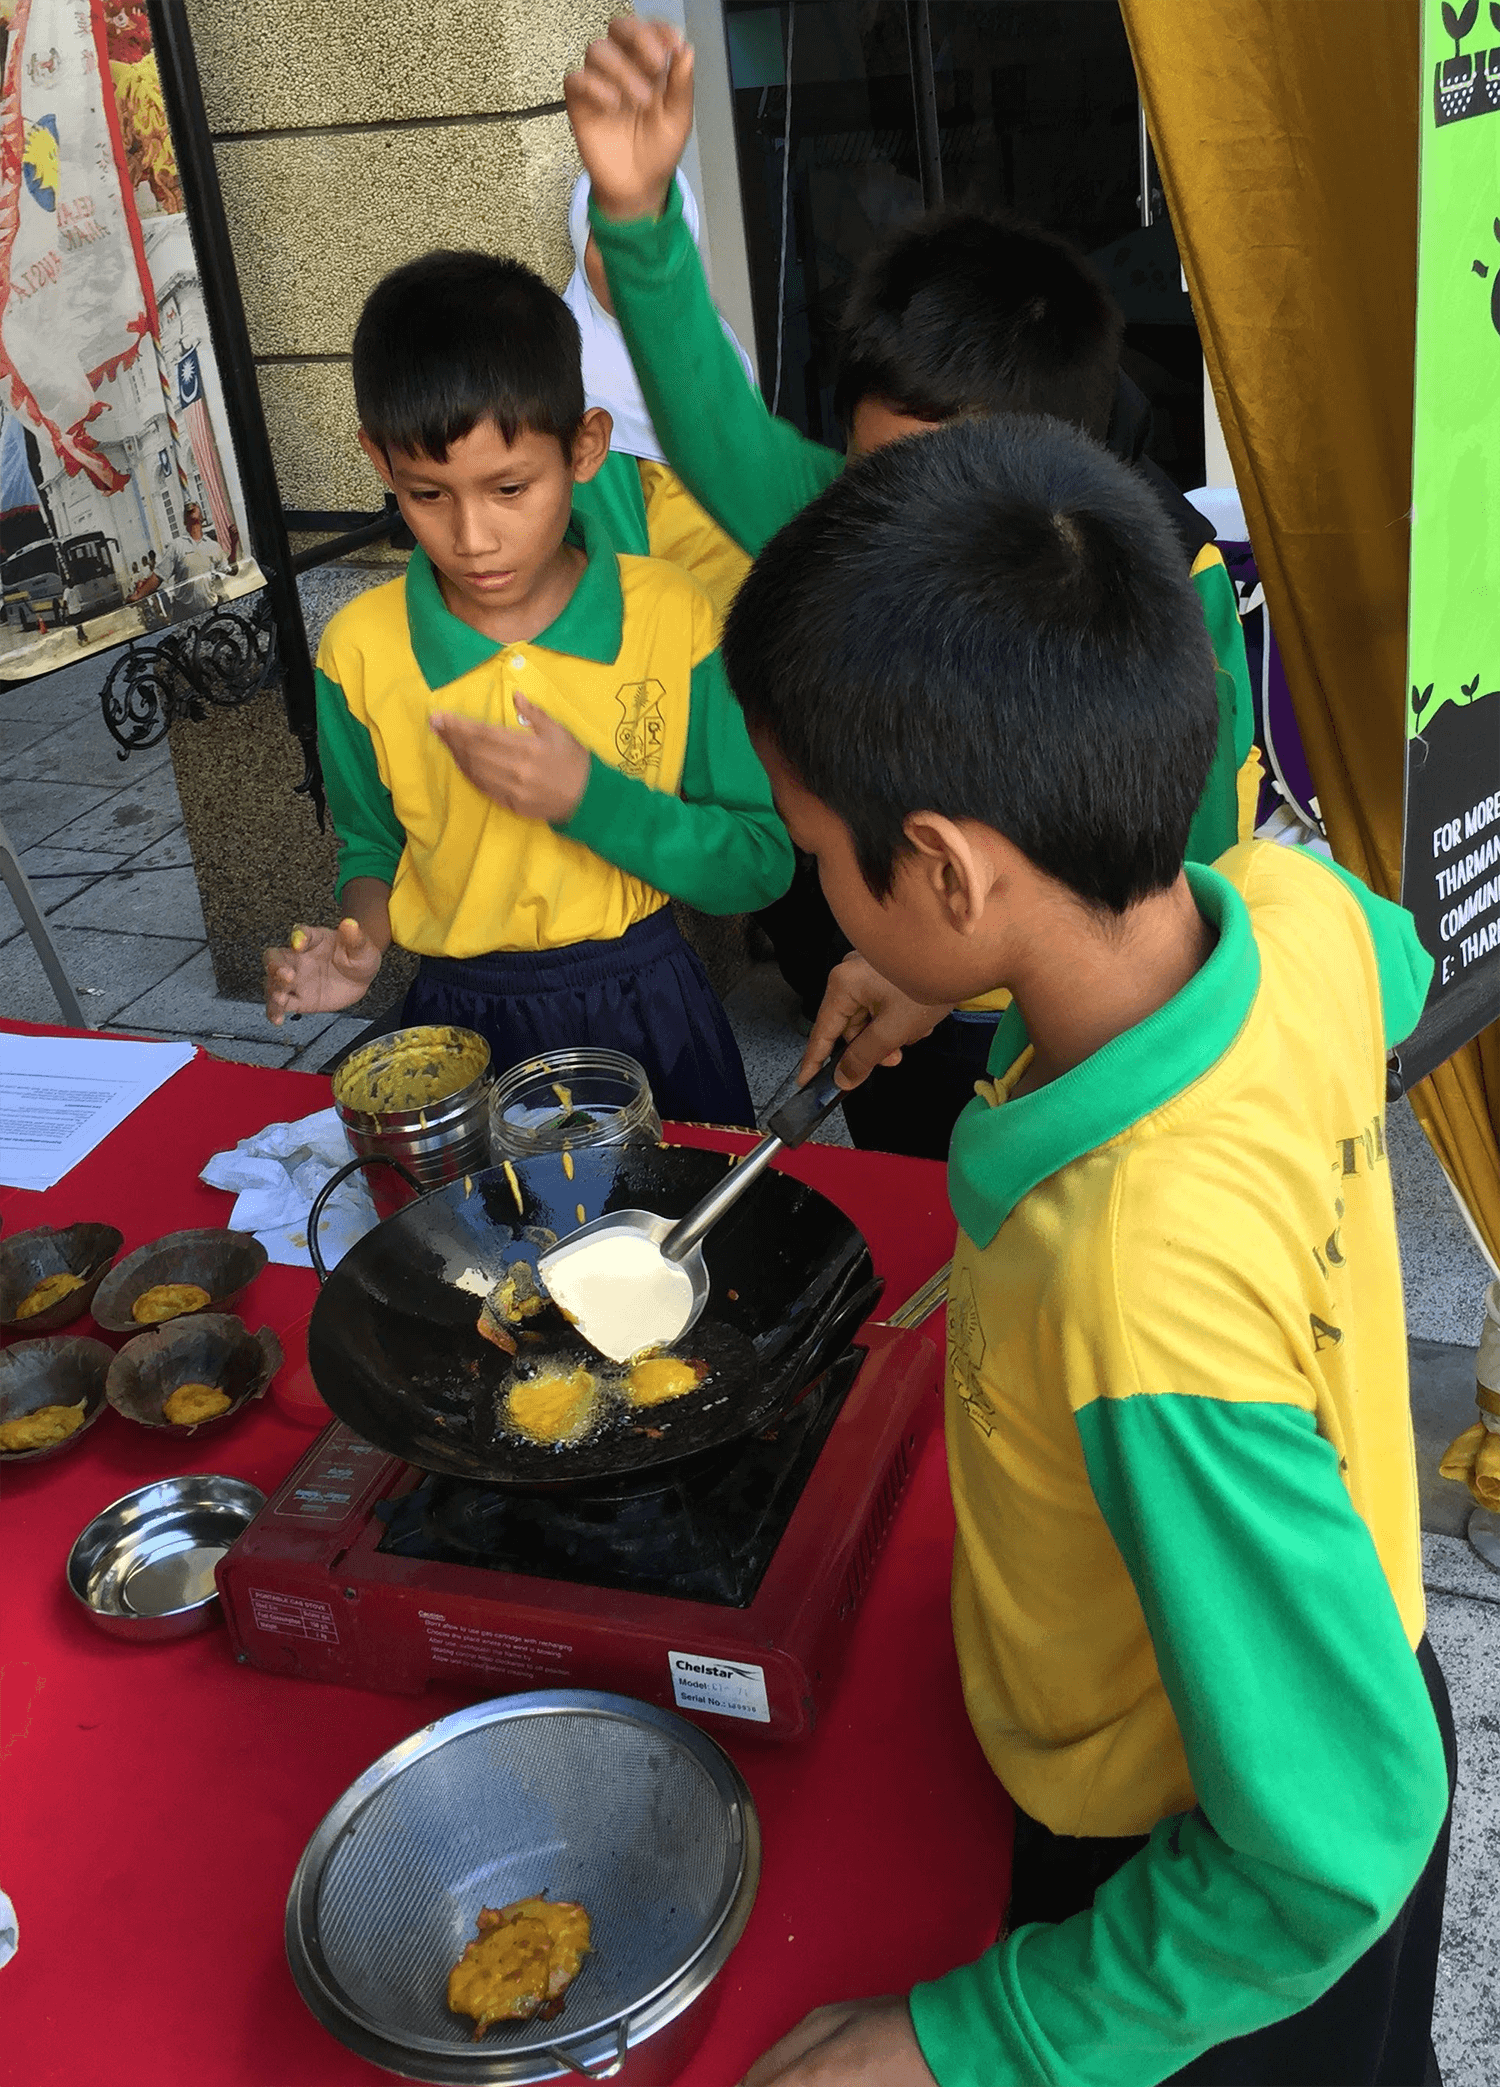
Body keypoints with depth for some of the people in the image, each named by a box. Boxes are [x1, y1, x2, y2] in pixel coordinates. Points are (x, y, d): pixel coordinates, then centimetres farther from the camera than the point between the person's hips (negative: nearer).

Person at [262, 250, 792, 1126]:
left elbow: (763, 865, -11)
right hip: (461, 1018, 1)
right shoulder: (360, 649, -8)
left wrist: (588, 797, -23)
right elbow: (373, 847, 7)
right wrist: (362, 938, -15)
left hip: (646, 1010, -1)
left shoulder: (675, 617, -13)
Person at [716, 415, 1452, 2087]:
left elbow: (1330, 1843, -34)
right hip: (1322, 1695, 6)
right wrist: (974, 990, 5)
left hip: (1223, 1888, -6)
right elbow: (1392, 972, 5)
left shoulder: (1145, 1296, -45)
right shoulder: (1293, 904, -23)